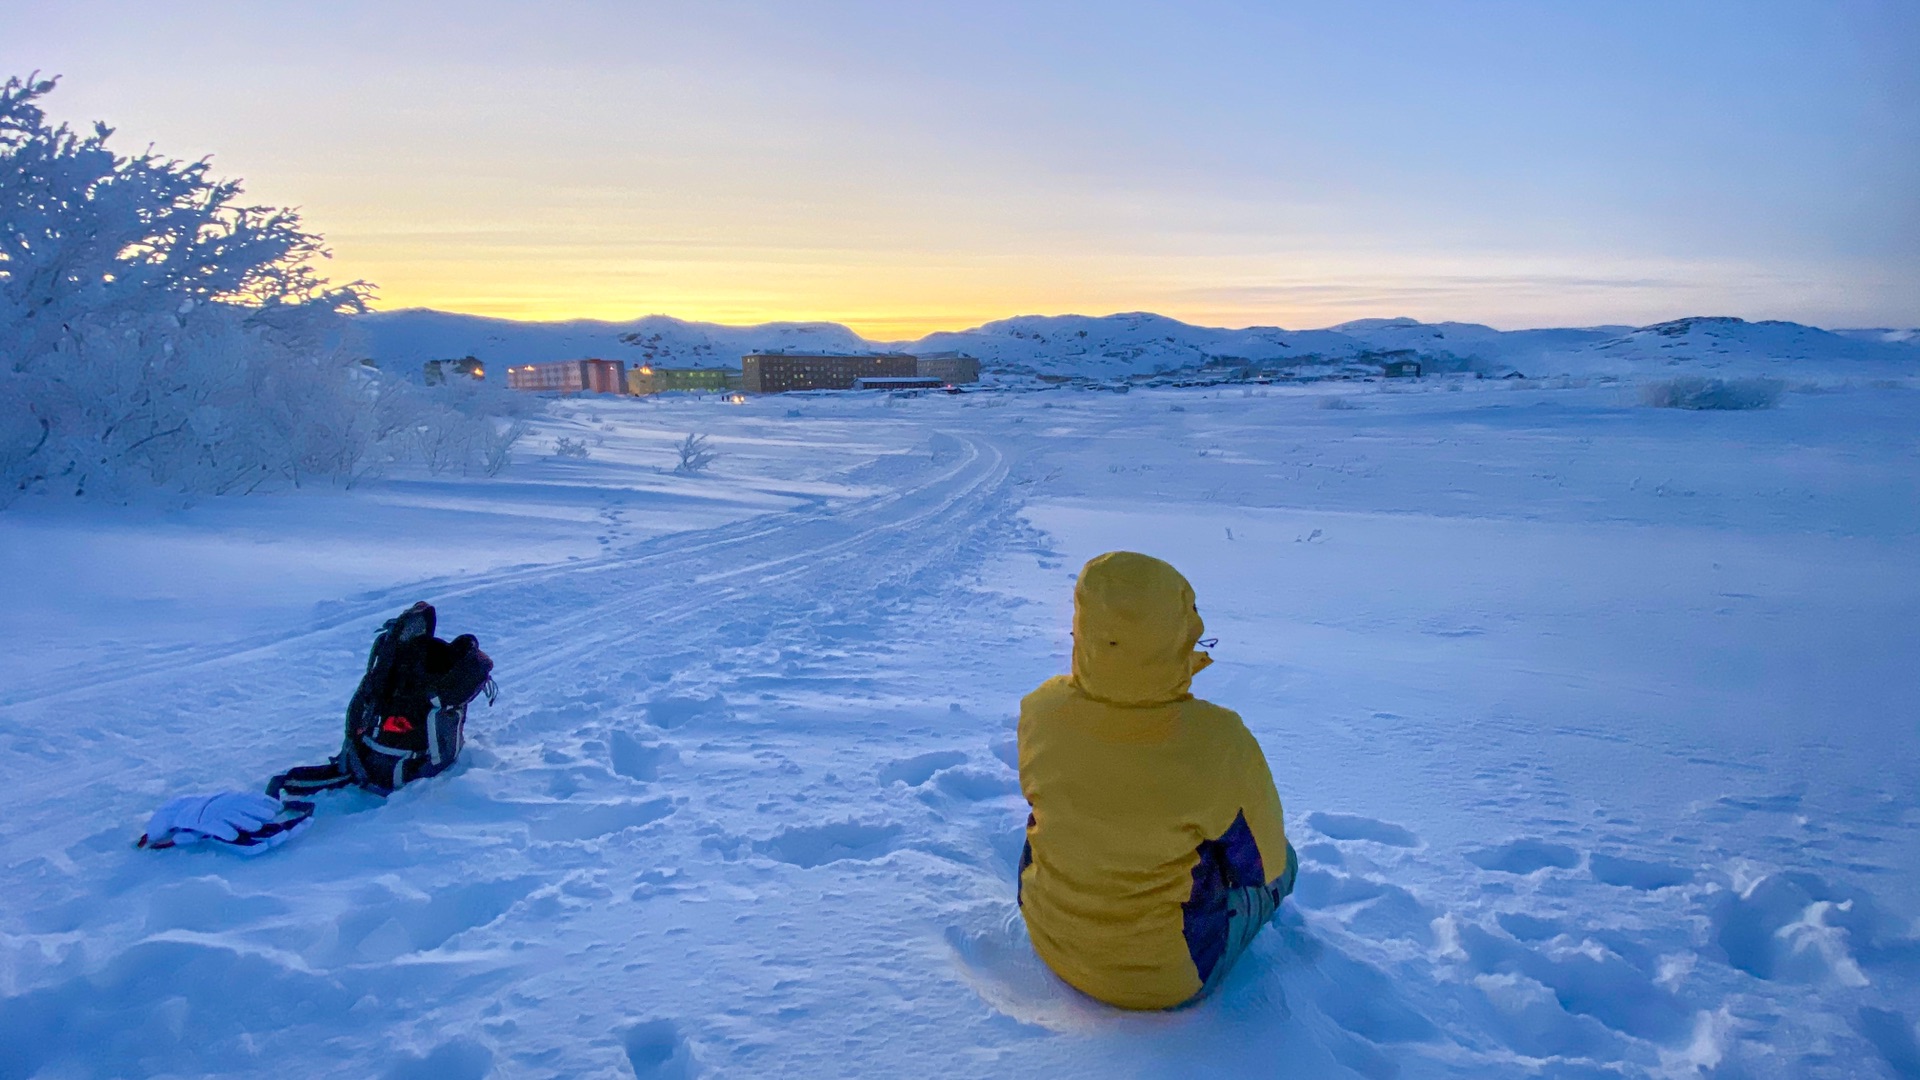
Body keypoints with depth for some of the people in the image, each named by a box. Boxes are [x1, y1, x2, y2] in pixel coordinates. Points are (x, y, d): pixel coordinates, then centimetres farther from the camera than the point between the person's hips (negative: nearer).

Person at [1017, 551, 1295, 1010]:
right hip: (1169, 977, -3)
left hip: (1051, 941, 4)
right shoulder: (1219, 745, -32)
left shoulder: (1038, 711, -21)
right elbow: (1263, 866, -14)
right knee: (1282, 860, 21)